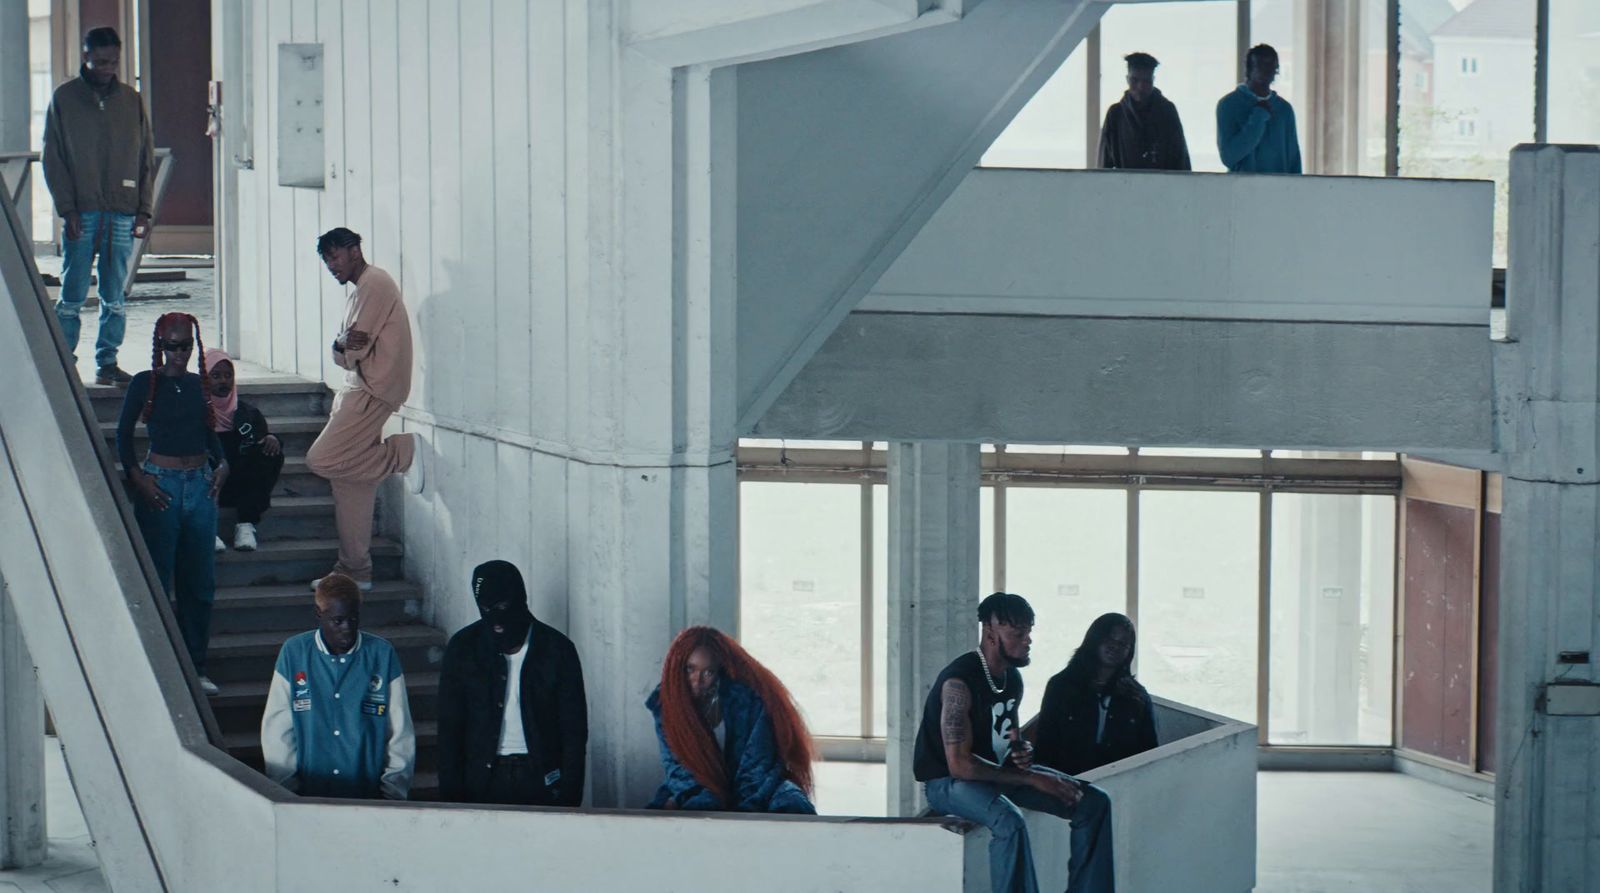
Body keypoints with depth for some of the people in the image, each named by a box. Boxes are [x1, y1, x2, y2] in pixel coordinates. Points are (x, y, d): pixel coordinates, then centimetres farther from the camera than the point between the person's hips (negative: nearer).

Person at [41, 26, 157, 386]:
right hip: (81, 214, -2)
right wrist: (67, 208, -7)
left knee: (115, 296, 4)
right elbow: (52, 158, 2)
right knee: (72, 295, -2)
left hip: (122, 214, 2)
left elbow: (146, 158, 12)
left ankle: (108, 361, 10)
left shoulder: (131, 100, 10)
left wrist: (144, 209, 3)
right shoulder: (64, 99, 4)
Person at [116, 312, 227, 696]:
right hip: (160, 484, -5)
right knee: (158, 581, -4)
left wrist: (221, 463, 3)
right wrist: (136, 475, -13)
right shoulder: (145, 384, -2)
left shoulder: (199, 384, 11)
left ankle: (196, 667, 15)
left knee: (200, 582, 7)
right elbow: (123, 434, -1)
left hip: (200, 484, 5)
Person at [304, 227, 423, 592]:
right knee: (352, 485, 8)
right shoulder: (361, 290, 23)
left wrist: (344, 345, 2)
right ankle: (355, 571, 11)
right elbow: (346, 355, 14)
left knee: (321, 459, -19)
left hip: (372, 391, -10)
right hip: (359, 390, 10)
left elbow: (357, 347, -18)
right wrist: (343, 345, -7)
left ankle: (401, 452, -8)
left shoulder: (374, 283, -10)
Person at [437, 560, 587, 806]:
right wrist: (451, 795, -3)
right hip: (482, 782, 1)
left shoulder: (557, 649, -1)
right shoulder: (463, 648, 2)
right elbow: (449, 728, 3)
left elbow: (574, 730, 0)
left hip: (540, 779, -1)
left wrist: (570, 797, -6)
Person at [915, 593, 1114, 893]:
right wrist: (1032, 779, -24)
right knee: (1010, 822, -39)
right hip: (948, 780, -9)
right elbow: (959, 764, -28)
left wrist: (1022, 751, -5)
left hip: (997, 771, 9)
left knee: (1094, 802, -3)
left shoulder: (1012, 678, 4)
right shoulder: (959, 682, -23)